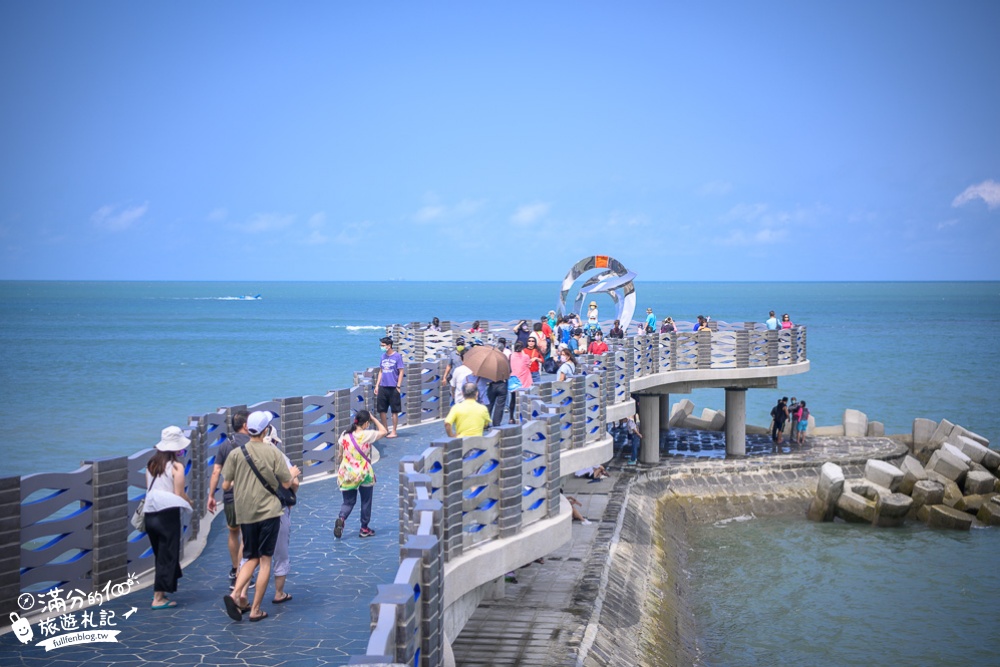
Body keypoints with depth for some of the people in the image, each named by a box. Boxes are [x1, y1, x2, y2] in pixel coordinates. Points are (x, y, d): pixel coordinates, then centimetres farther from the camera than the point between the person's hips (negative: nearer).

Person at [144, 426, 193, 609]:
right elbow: (179, 494, -13)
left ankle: (159, 592, 24)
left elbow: (149, 490, 9)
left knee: (160, 555, 19)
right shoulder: (176, 467, -11)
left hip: (150, 514, 6)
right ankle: (158, 598, 2)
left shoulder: (151, 465, 6)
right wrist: (189, 501, 8)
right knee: (167, 556, 3)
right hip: (168, 515, -6)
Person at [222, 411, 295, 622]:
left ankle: (235, 594, -7)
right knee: (265, 560, 4)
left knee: (250, 558, 16)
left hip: (245, 514, 2)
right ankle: (256, 610, 3)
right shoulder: (273, 452, -6)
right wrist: (293, 474, 20)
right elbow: (286, 484, -2)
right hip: (269, 511, -2)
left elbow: (225, 485, 2)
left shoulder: (236, 454, -2)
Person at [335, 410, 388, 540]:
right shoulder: (367, 435, -15)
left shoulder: (345, 435, -2)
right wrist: (373, 418, 3)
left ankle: (341, 518, -15)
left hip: (347, 474, 3)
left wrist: (340, 467, 21)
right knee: (366, 502, 14)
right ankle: (364, 529, 22)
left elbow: (340, 454, 6)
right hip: (364, 474, -3)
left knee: (349, 501, 13)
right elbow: (383, 431, 0)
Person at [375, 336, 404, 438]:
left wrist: (398, 386, -12)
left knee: (394, 411, 2)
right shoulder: (383, 356, 11)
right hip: (383, 387, 6)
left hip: (393, 388, -6)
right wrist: (377, 385, 11)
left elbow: (401, 372, -7)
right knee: (381, 410, 7)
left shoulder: (397, 356, -6)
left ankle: (394, 432, 10)